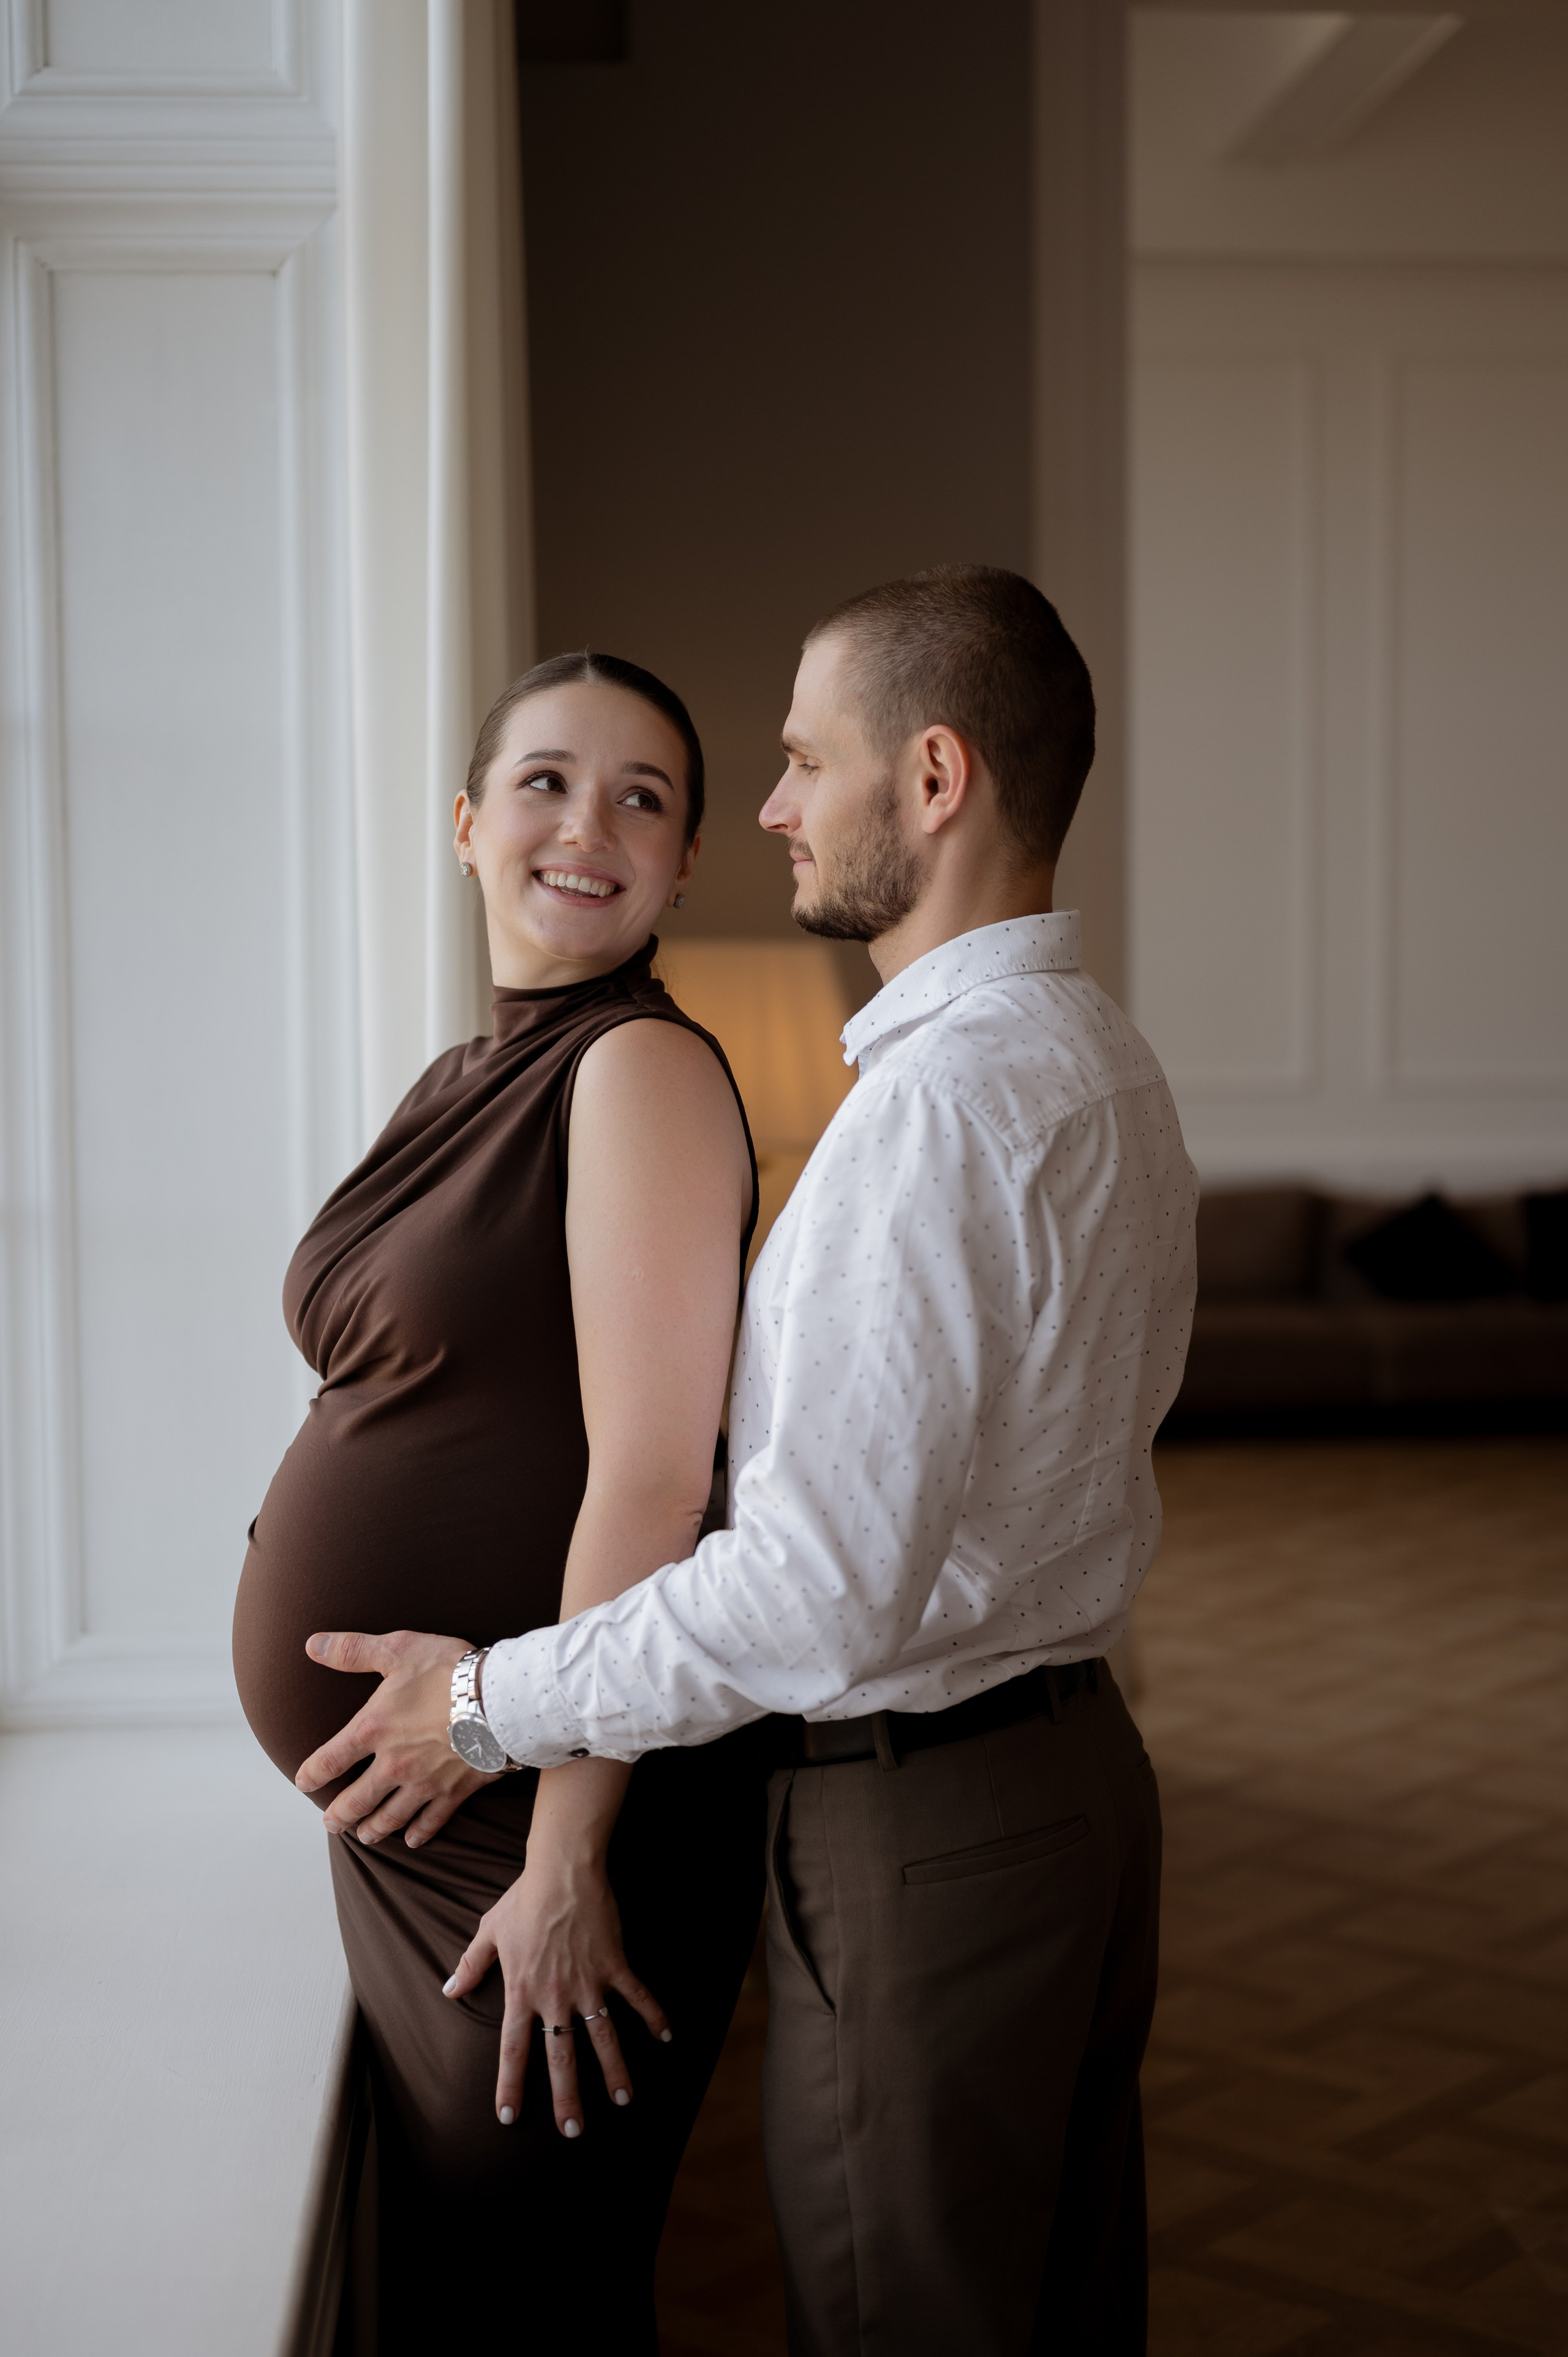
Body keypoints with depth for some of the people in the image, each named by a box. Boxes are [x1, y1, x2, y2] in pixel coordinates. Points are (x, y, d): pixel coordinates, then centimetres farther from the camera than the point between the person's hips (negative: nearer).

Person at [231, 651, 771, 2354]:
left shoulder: (642, 1069, -15)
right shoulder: (462, 1091, 13)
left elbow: (649, 1484, -21)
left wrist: (565, 1861, -21)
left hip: (551, 1821, -8)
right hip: (410, 1826, 9)